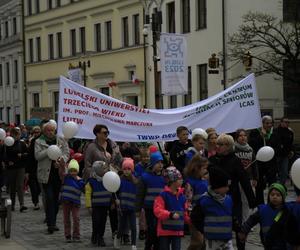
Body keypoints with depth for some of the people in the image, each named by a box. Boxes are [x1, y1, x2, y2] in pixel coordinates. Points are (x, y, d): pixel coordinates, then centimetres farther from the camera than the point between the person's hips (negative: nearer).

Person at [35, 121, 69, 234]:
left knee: (56, 198, 8)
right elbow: (37, 155, -9)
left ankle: (53, 222, 20)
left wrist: (62, 160, -16)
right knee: (49, 198, -9)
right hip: (46, 174, -3)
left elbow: (67, 153, 3)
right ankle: (50, 224, -9)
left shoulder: (61, 140, 11)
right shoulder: (39, 142, 3)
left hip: (59, 173, 3)